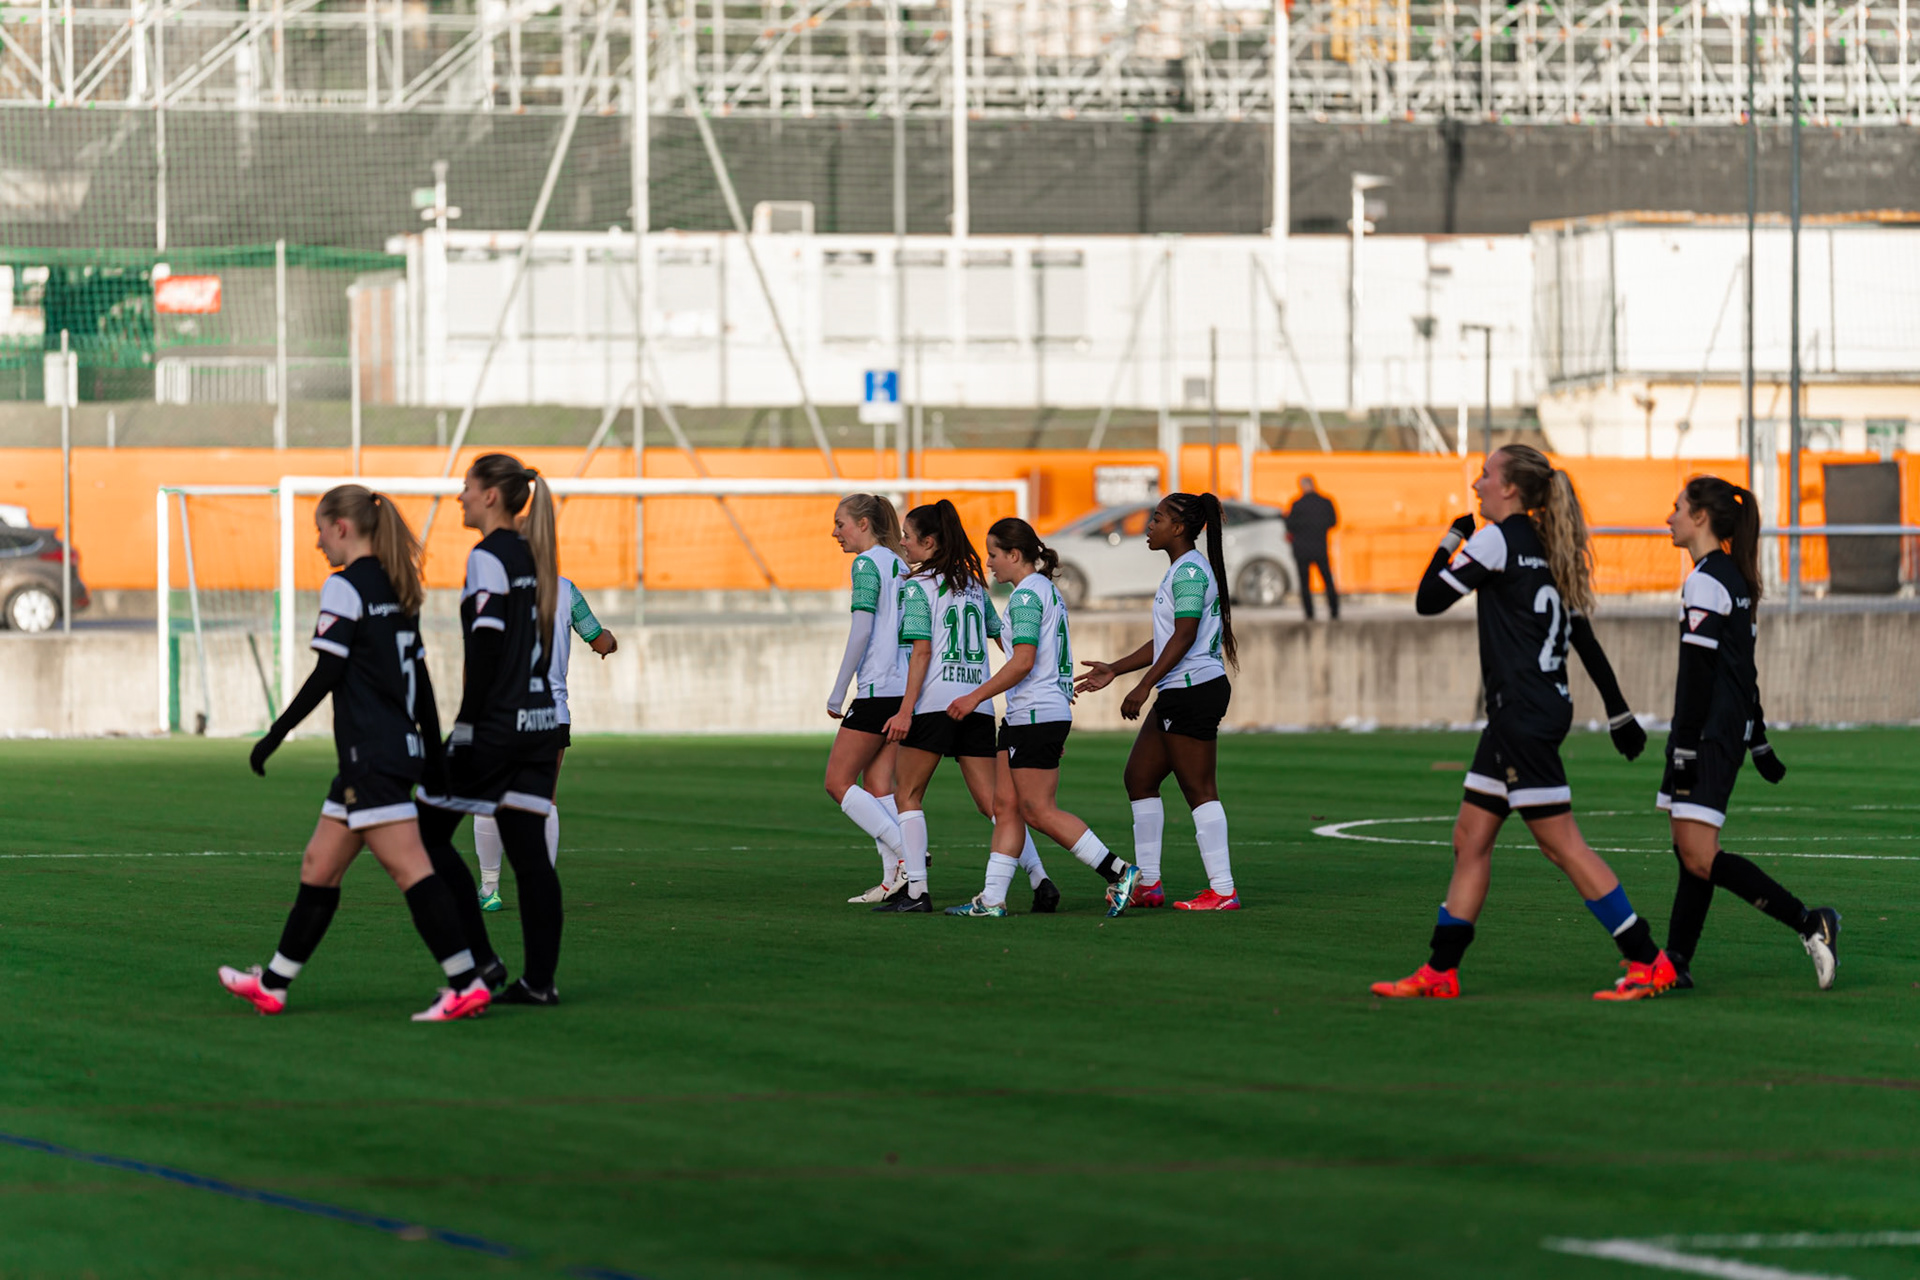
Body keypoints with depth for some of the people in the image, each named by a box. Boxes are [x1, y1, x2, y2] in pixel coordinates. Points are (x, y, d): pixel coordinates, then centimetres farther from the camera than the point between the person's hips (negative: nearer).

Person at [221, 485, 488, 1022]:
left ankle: (467, 985, -15)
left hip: (371, 755, -9)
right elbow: (420, 677, 17)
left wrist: (276, 735, -8)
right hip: (401, 748, 9)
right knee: (319, 868, 15)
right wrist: (433, 752, 22)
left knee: (409, 867, -11)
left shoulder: (346, 587, -10)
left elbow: (327, 674, -14)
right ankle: (272, 985, 21)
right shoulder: (397, 590, 15)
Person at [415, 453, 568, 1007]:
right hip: (541, 721, 8)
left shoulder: (488, 557, -11)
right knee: (528, 851, 6)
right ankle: (540, 978, 2)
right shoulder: (534, 556, 14)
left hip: (496, 724, -8)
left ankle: (479, 961, -2)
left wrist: (465, 726, -14)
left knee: (429, 833, 3)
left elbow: (486, 647, -17)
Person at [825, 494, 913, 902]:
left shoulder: (868, 563, -8)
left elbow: (862, 628, -16)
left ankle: (905, 855, -13)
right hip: (905, 689, 9)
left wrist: (838, 693, -13)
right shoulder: (899, 564, 17)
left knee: (838, 782, -3)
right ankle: (894, 879, 1)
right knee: (877, 784, 8)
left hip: (877, 690, -9)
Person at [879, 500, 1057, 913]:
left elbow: (921, 650, -12)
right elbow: (1004, 637, 17)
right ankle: (1039, 879, -8)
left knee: (907, 794, 4)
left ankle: (915, 890, -3)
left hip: (935, 704, -6)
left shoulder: (917, 587, -4)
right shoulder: (972, 584, 15)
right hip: (977, 704, 6)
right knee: (993, 800, 5)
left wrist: (906, 710, -15)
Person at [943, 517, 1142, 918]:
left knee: (1038, 811, -6)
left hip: (1036, 716, -10)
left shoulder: (1027, 594, -13)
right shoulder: (1048, 591, 18)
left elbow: (1024, 661, -21)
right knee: (1006, 806, 7)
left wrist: (975, 697, -17)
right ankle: (992, 899, 4)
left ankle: (1119, 873, -5)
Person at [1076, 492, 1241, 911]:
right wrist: (1114, 670, 24)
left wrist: (1145, 686, -21)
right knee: (1139, 777, 13)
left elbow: (1184, 637, -21)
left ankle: (1223, 891, -6)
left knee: (1199, 789, -8)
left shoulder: (1190, 571, -14)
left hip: (1192, 690, -11)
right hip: (1178, 693, 11)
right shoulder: (1182, 570, 18)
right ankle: (1148, 884, 17)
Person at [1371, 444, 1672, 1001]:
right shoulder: (1545, 549, 14)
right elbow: (1585, 639, 16)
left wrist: (1452, 538, 7)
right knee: (1470, 836, 12)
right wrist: (1619, 714, 19)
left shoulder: (1498, 539, -11)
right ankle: (1439, 972, 14)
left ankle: (1648, 962, -9)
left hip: (1523, 714, -10)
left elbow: (1429, 600, -7)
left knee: (1561, 842, -8)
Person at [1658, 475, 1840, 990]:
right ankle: (1675, 963, 11)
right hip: (1732, 732, 10)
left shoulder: (1704, 582, -14)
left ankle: (1809, 922, -17)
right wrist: (1758, 743, 25)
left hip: (1708, 735, -10)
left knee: (1699, 857, -15)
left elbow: (1698, 673, -18)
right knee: (1689, 850, 10)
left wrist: (1684, 749, -18)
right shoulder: (1736, 580, 16)